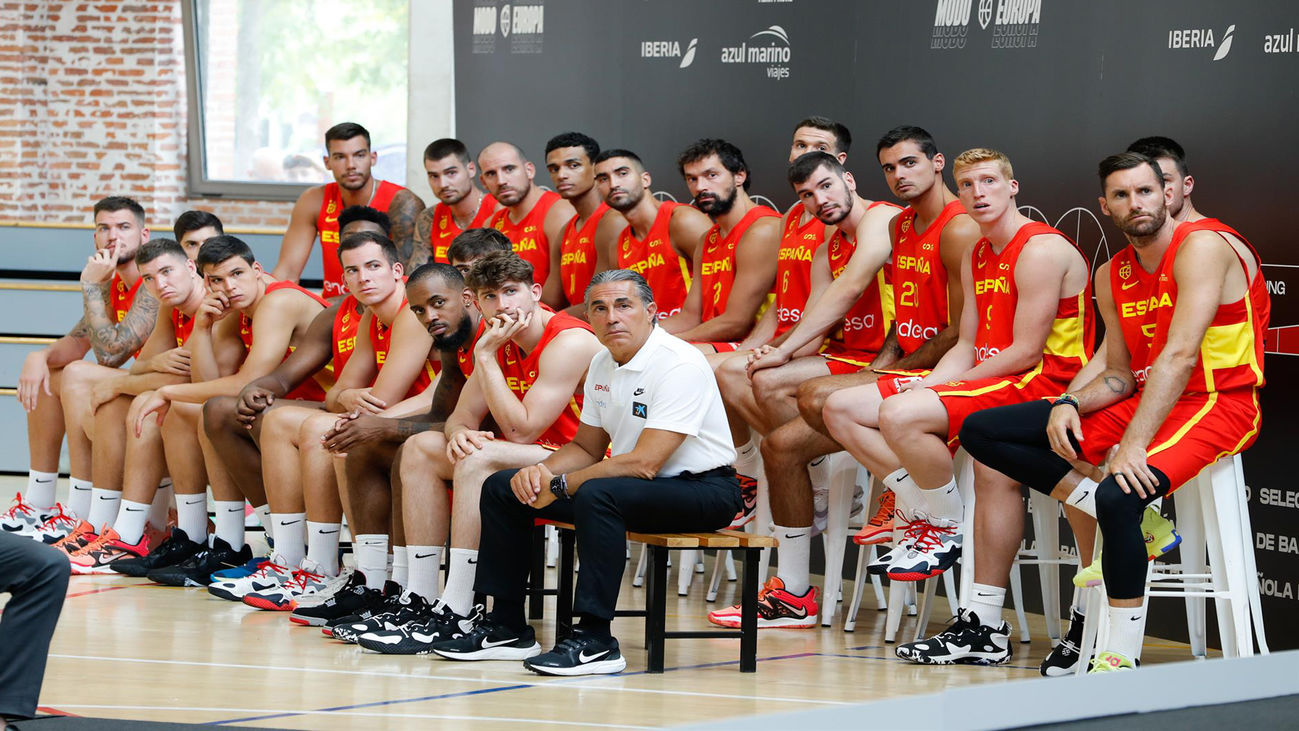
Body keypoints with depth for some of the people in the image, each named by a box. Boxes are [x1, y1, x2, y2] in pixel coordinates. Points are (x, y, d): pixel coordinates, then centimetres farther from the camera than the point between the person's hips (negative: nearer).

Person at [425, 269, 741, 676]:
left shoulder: (678, 365, -21)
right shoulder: (602, 364, 6)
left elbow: (643, 464, -26)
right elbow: (586, 448, 16)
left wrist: (559, 486, -20)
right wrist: (542, 471, -7)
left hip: (702, 490, -9)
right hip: (633, 482, 9)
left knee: (596, 494, -38)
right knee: (502, 488, 3)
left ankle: (595, 640, -33)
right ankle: (507, 628, 6)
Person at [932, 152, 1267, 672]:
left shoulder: (1203, 247, -14)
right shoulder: (1112, 276, 11)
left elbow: (1180, 356, -24)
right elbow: (1118, 376, 12)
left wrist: (1133, 445, -32)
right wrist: (1069, 404, -10)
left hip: (1214, 407, -9)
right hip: (1139, 401, 9)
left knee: (1118, 498, -38)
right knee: (983, 432, 3)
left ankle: (1122, 657, -24)